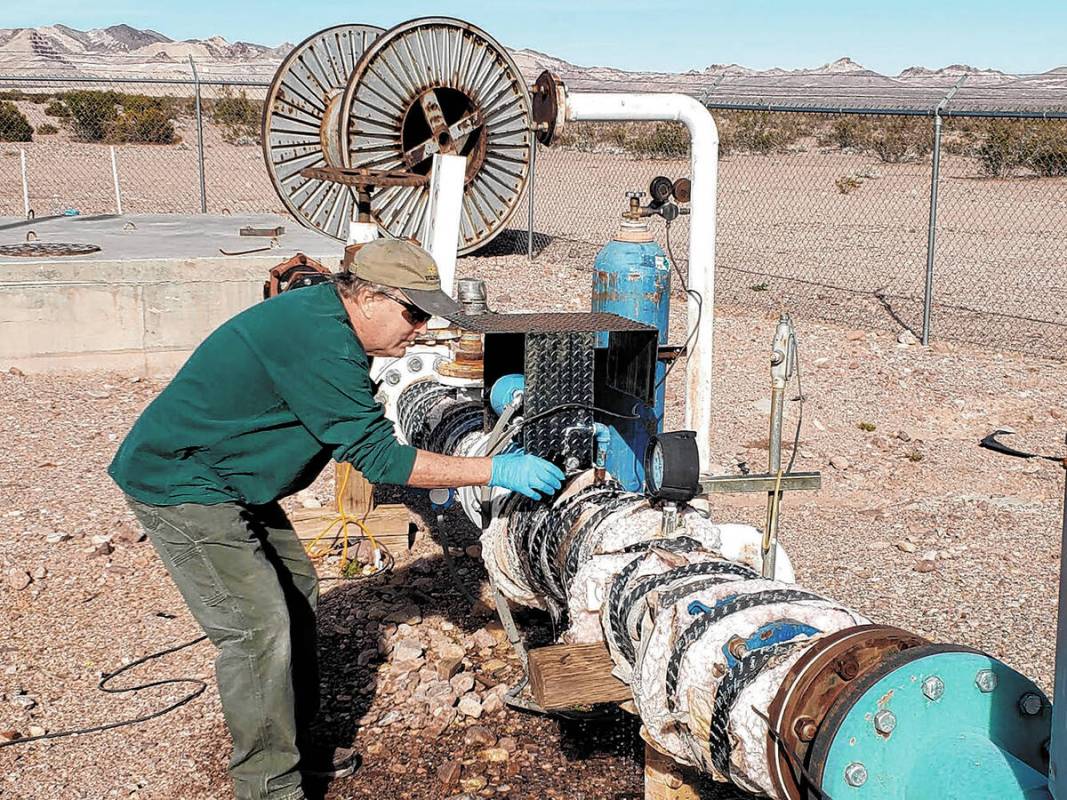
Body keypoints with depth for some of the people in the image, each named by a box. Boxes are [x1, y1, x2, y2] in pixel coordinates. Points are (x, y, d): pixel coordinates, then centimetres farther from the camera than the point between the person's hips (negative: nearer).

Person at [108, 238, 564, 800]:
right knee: (258, 627, -11)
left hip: (224, 478, 11)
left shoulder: (326, 318, 3)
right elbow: (376, 455, -28)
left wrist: (429, 476, 9)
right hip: (180, 485, -11)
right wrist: (493, 470, -26)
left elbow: (359, 436, 17)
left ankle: (292, 745, 29)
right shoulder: (316, 339, -29)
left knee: (295, 586, 15)